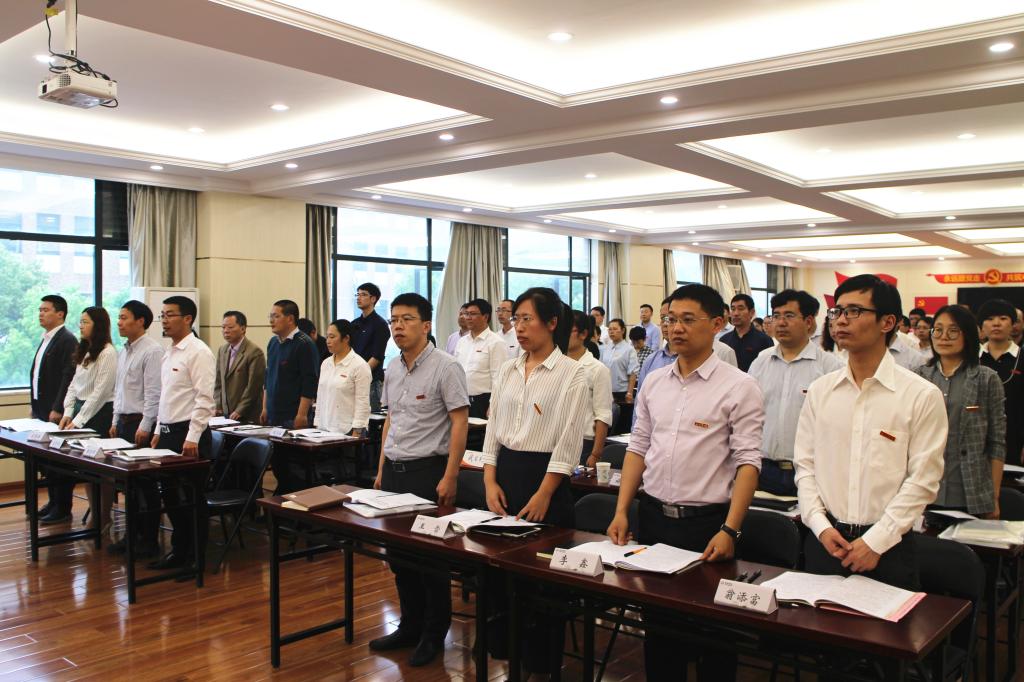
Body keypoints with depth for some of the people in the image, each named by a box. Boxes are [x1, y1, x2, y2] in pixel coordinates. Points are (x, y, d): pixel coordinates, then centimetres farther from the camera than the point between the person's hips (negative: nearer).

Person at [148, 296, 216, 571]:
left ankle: (195, 558, 12)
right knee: (170, 494, 15)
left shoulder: (198, 352, -14)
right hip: (168, 432, 9)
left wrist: (192, 437, -22)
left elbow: (204, 399, -19)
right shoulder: (170, 353, 14)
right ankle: (179, 550, 28)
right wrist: (159, 430, 17)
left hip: (188, 434, -9)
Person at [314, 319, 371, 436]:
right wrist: (317, 425, 12)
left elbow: (362, 403, -12)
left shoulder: (359, 365, -9)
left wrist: (356, 433, -16)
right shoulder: (325, 364, 12)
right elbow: (320, 398, 16)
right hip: (325, 429, 6)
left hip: (347, 430, -6)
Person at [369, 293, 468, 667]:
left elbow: (460, 423, -14)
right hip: (393, 469, 7)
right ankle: (410, 626, 31)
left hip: (427, 470, -7)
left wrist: (449, 478, -18)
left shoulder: (445, 367, -12)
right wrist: (382, 469, 16)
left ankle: (434, 635, 19)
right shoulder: (392, 370, 10)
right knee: (397, 552, 14)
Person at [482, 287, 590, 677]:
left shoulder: (572, 373, -9)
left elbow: (568, 442, -12)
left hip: (544, 477, -6)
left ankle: (542, 661, 22)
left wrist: (543, 495, -15)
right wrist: (490, 481, -1)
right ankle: (503, 647, 30)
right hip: (505, 474, 6)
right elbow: (493, 428, 9)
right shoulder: (508, 371, 8)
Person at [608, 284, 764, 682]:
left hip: (707, 522, -4)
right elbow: (638, 448, 10)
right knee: (656, 622, 17)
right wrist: (622, 511, 3)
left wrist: (729, 530, -19)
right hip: (652, 516, 5)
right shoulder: (653, 382, 7)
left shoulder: (739, 387, -8)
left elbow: (747, 462, -12)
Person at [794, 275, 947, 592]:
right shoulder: (819, 391, 5)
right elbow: (805, 465, 5)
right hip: (823, 542, 3)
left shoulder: (922, 396, -5)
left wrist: (875, 541, -12)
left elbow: (922, 480, -8)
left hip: (888, 547, -3)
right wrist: (821, 526, -7)